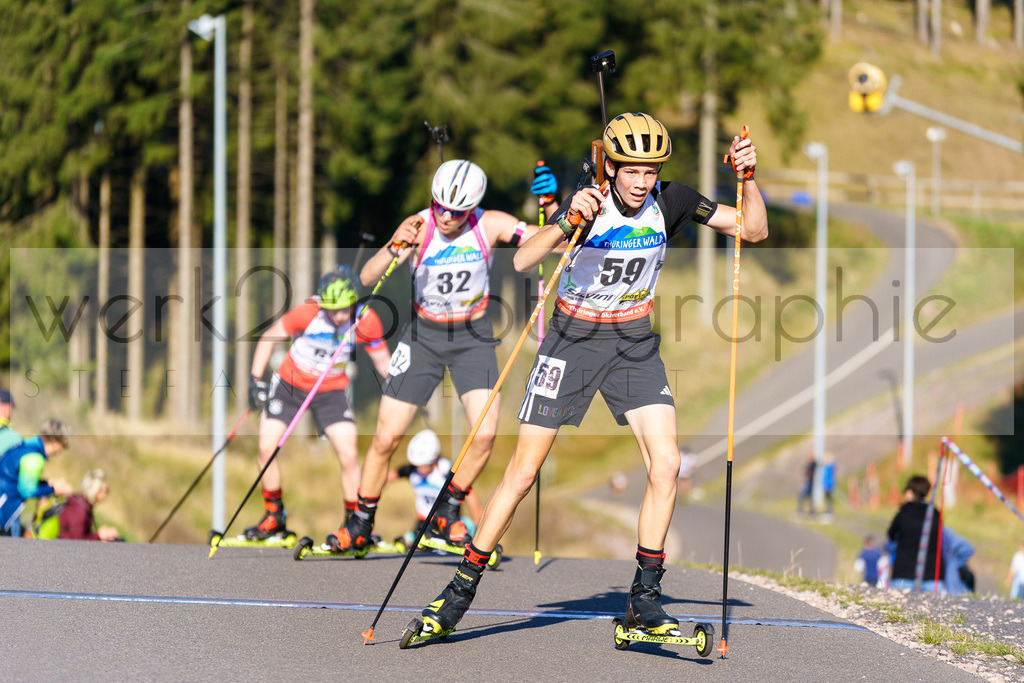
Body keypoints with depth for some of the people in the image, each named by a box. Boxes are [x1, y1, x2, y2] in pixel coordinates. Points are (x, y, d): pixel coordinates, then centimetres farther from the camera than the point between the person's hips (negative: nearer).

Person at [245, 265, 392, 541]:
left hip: (331, 391, 0)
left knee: (349, 456, -14)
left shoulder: (366, 321, -18)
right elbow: (269, 337, -11)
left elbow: (383, 362, -3)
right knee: (266, 449, -6)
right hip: (290, 384, 0)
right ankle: (274, 517, 14)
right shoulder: (308, 313, -24)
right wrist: (255, 380, -13)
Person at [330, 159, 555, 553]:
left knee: (485, 434, -15)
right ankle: (361, 524, 15)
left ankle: (446, 513, 8)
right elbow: (367, 279, -28)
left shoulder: (489, 225, -15)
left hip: (473, 337, 1)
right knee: (386, 438, -4)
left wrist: (554, 210, -36)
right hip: (424, 336, -1)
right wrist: (395, 248, -47)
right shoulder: (419, 227, -19)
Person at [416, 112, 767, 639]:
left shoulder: (670, 202, -9)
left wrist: (748, 178, -19)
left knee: (666, 465, -13)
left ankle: (645, 599, -2)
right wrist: (568, 222, -45)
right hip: (573, 340, -3)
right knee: (521, 475, -4)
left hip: (635, 345, 3)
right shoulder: (589, 205, -19)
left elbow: (753, 231, -3)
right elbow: (522, 262, -31)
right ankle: (463, 586, 10)